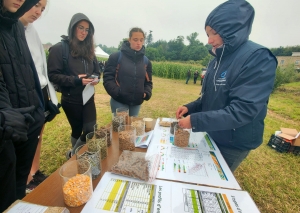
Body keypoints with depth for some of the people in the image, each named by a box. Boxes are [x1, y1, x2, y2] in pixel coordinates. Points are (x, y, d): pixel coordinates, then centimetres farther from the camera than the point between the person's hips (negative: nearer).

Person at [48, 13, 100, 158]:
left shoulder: (89, 50, 10)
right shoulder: (59, 48, -8)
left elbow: (96, 71, 15)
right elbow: (53, 75, -12)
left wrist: (95, 78, -7)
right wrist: (76, 80, -23)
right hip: (71, 99, -5)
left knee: (91, 130, 2)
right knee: (77, 130, 9)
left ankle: (76, 154, 33)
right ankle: (73, 155, 42)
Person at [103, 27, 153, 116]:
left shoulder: (146, 61, 7)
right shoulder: (116, 57, -5)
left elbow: (148, 82, 10)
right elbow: (107, 77, -7)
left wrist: (147, 93, -8)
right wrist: (117, 92, -20)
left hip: (136, 103, 4)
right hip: (119, 102, -4)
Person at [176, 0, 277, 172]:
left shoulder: (258, 58, -21)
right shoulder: (219, 58, 1)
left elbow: (243, 110, -29)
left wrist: (195, 121, -28)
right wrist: (189, 108, -7)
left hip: (234, 144, -6)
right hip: (213, 136, 7)